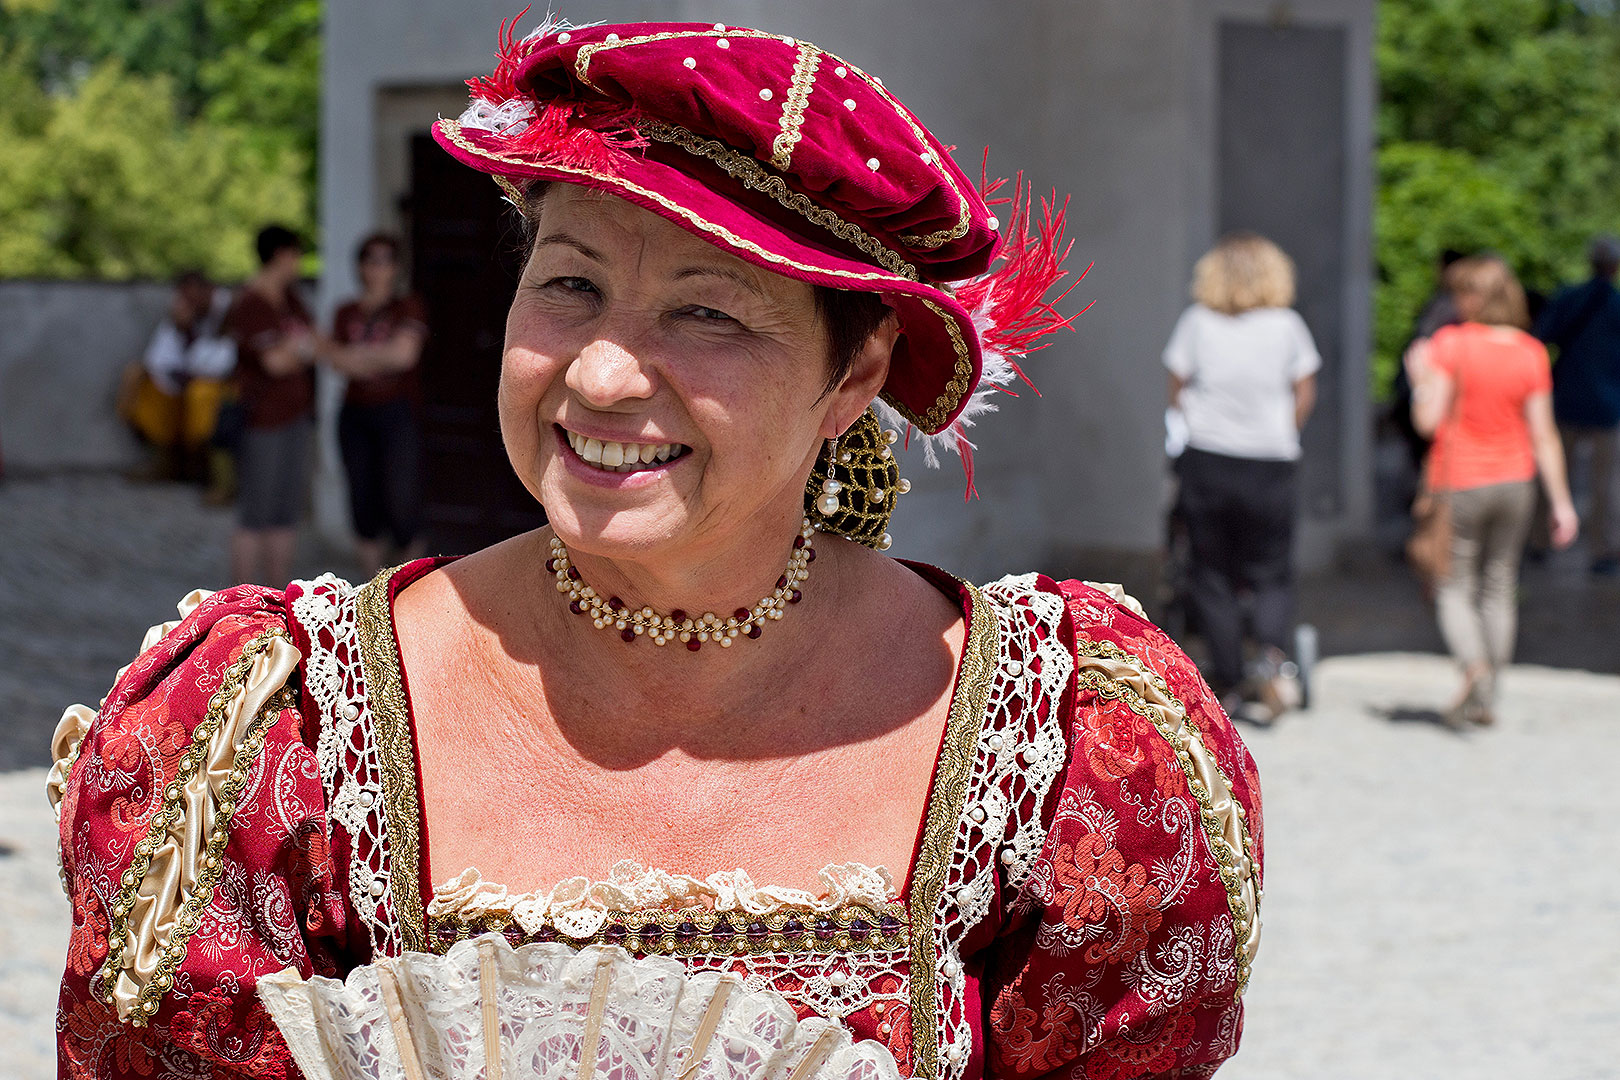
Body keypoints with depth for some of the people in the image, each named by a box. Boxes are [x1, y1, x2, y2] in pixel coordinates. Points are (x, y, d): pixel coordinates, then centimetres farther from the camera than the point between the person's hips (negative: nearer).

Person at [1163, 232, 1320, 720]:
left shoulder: (1197, 321, -1)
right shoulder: (1286, 324, -1)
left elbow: (1177, 389, 6)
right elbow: (1304, 393, 4)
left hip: (1206, 459, 0)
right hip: (1271, 462, 0)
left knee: (1211, 574, 9)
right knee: (1271, 573, 7)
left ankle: (1228, 682, 7)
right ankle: (1274, 655, -19)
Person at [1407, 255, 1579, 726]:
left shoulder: (1451, 345, -13)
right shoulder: (1531, 353, -3)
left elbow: (1428, 420, -17)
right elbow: (1543, 435, -2)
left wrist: (1420, 377, 1)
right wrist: (1561, 501, 2)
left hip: (1459, 483, -4)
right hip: (1515, 480, 4)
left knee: (1454, 587, 6)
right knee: (1500, 586, 13)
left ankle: (1475, 668, -21)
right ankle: (1486, 700, 14)